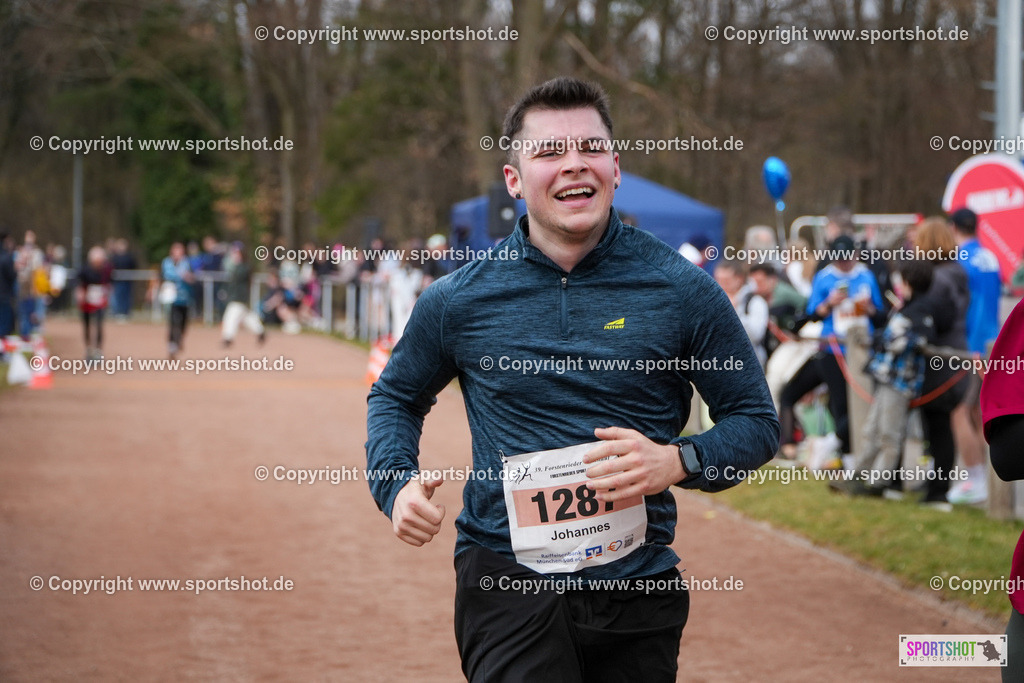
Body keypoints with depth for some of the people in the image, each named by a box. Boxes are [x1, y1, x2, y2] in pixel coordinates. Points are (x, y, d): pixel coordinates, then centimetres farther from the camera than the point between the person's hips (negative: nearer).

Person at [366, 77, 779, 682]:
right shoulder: (460, 299, 2)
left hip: (638, 583, 1)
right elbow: (395, 398, 19)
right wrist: (396, 483, -1)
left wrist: (678, 462, -14)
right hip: (506, 580, -1)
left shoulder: (682, 289, -1)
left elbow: (757, 421, 6)